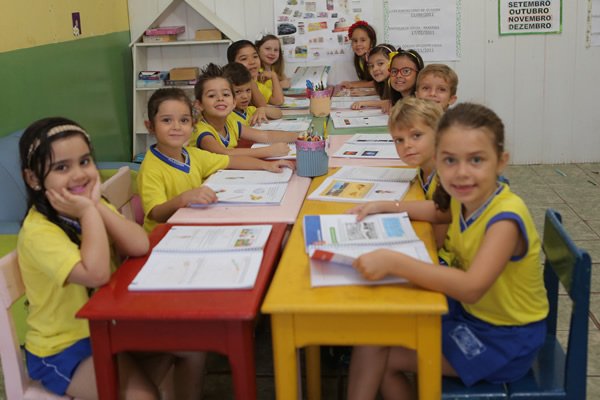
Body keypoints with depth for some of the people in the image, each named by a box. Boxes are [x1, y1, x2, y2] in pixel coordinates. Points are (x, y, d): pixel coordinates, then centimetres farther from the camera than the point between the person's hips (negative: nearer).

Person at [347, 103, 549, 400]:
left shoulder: (505, 218, -30)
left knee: (385, 358, -7)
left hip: (505, 339, -7)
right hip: (468, 312, 7)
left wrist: (393, 262, -44)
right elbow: (437, 212, 19)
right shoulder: (467, 198, -6)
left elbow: (472, 287, -43)